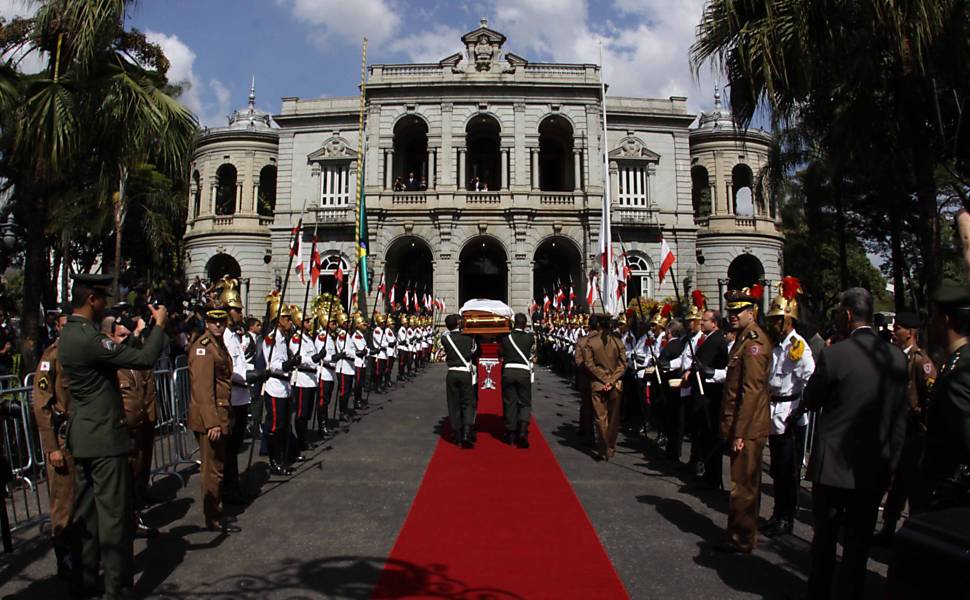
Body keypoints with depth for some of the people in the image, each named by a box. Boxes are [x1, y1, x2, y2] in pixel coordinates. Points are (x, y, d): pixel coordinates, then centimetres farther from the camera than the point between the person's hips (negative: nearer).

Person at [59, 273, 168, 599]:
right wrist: (160, 324, -10)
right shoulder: (88, 337, -22)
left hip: (82, 437, 10)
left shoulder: (68, 334, 9)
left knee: (86, 510, 19)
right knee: (114, 514, 0)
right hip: (104, 437, -10)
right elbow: (144, 359, -23)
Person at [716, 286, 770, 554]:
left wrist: (739, 432, -20)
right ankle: (745, 534, 31)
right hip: (746, 428, 10)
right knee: (748, 484, 19)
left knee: (743, 485, 1)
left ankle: (741, 540, 12)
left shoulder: (753, 343, -18)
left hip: (747, 429, -10)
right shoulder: (746, 338, 13)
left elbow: (751, 392, -22)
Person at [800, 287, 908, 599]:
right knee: (859, 543, 13)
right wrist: (891, 460, 11)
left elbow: (810, 401, -5)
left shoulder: (833, 355, -17)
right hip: (875, 467, 3)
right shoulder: (897, 357, -2)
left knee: (825, 538, 14)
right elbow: (900, 418, 4)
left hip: (834, 464, -3)